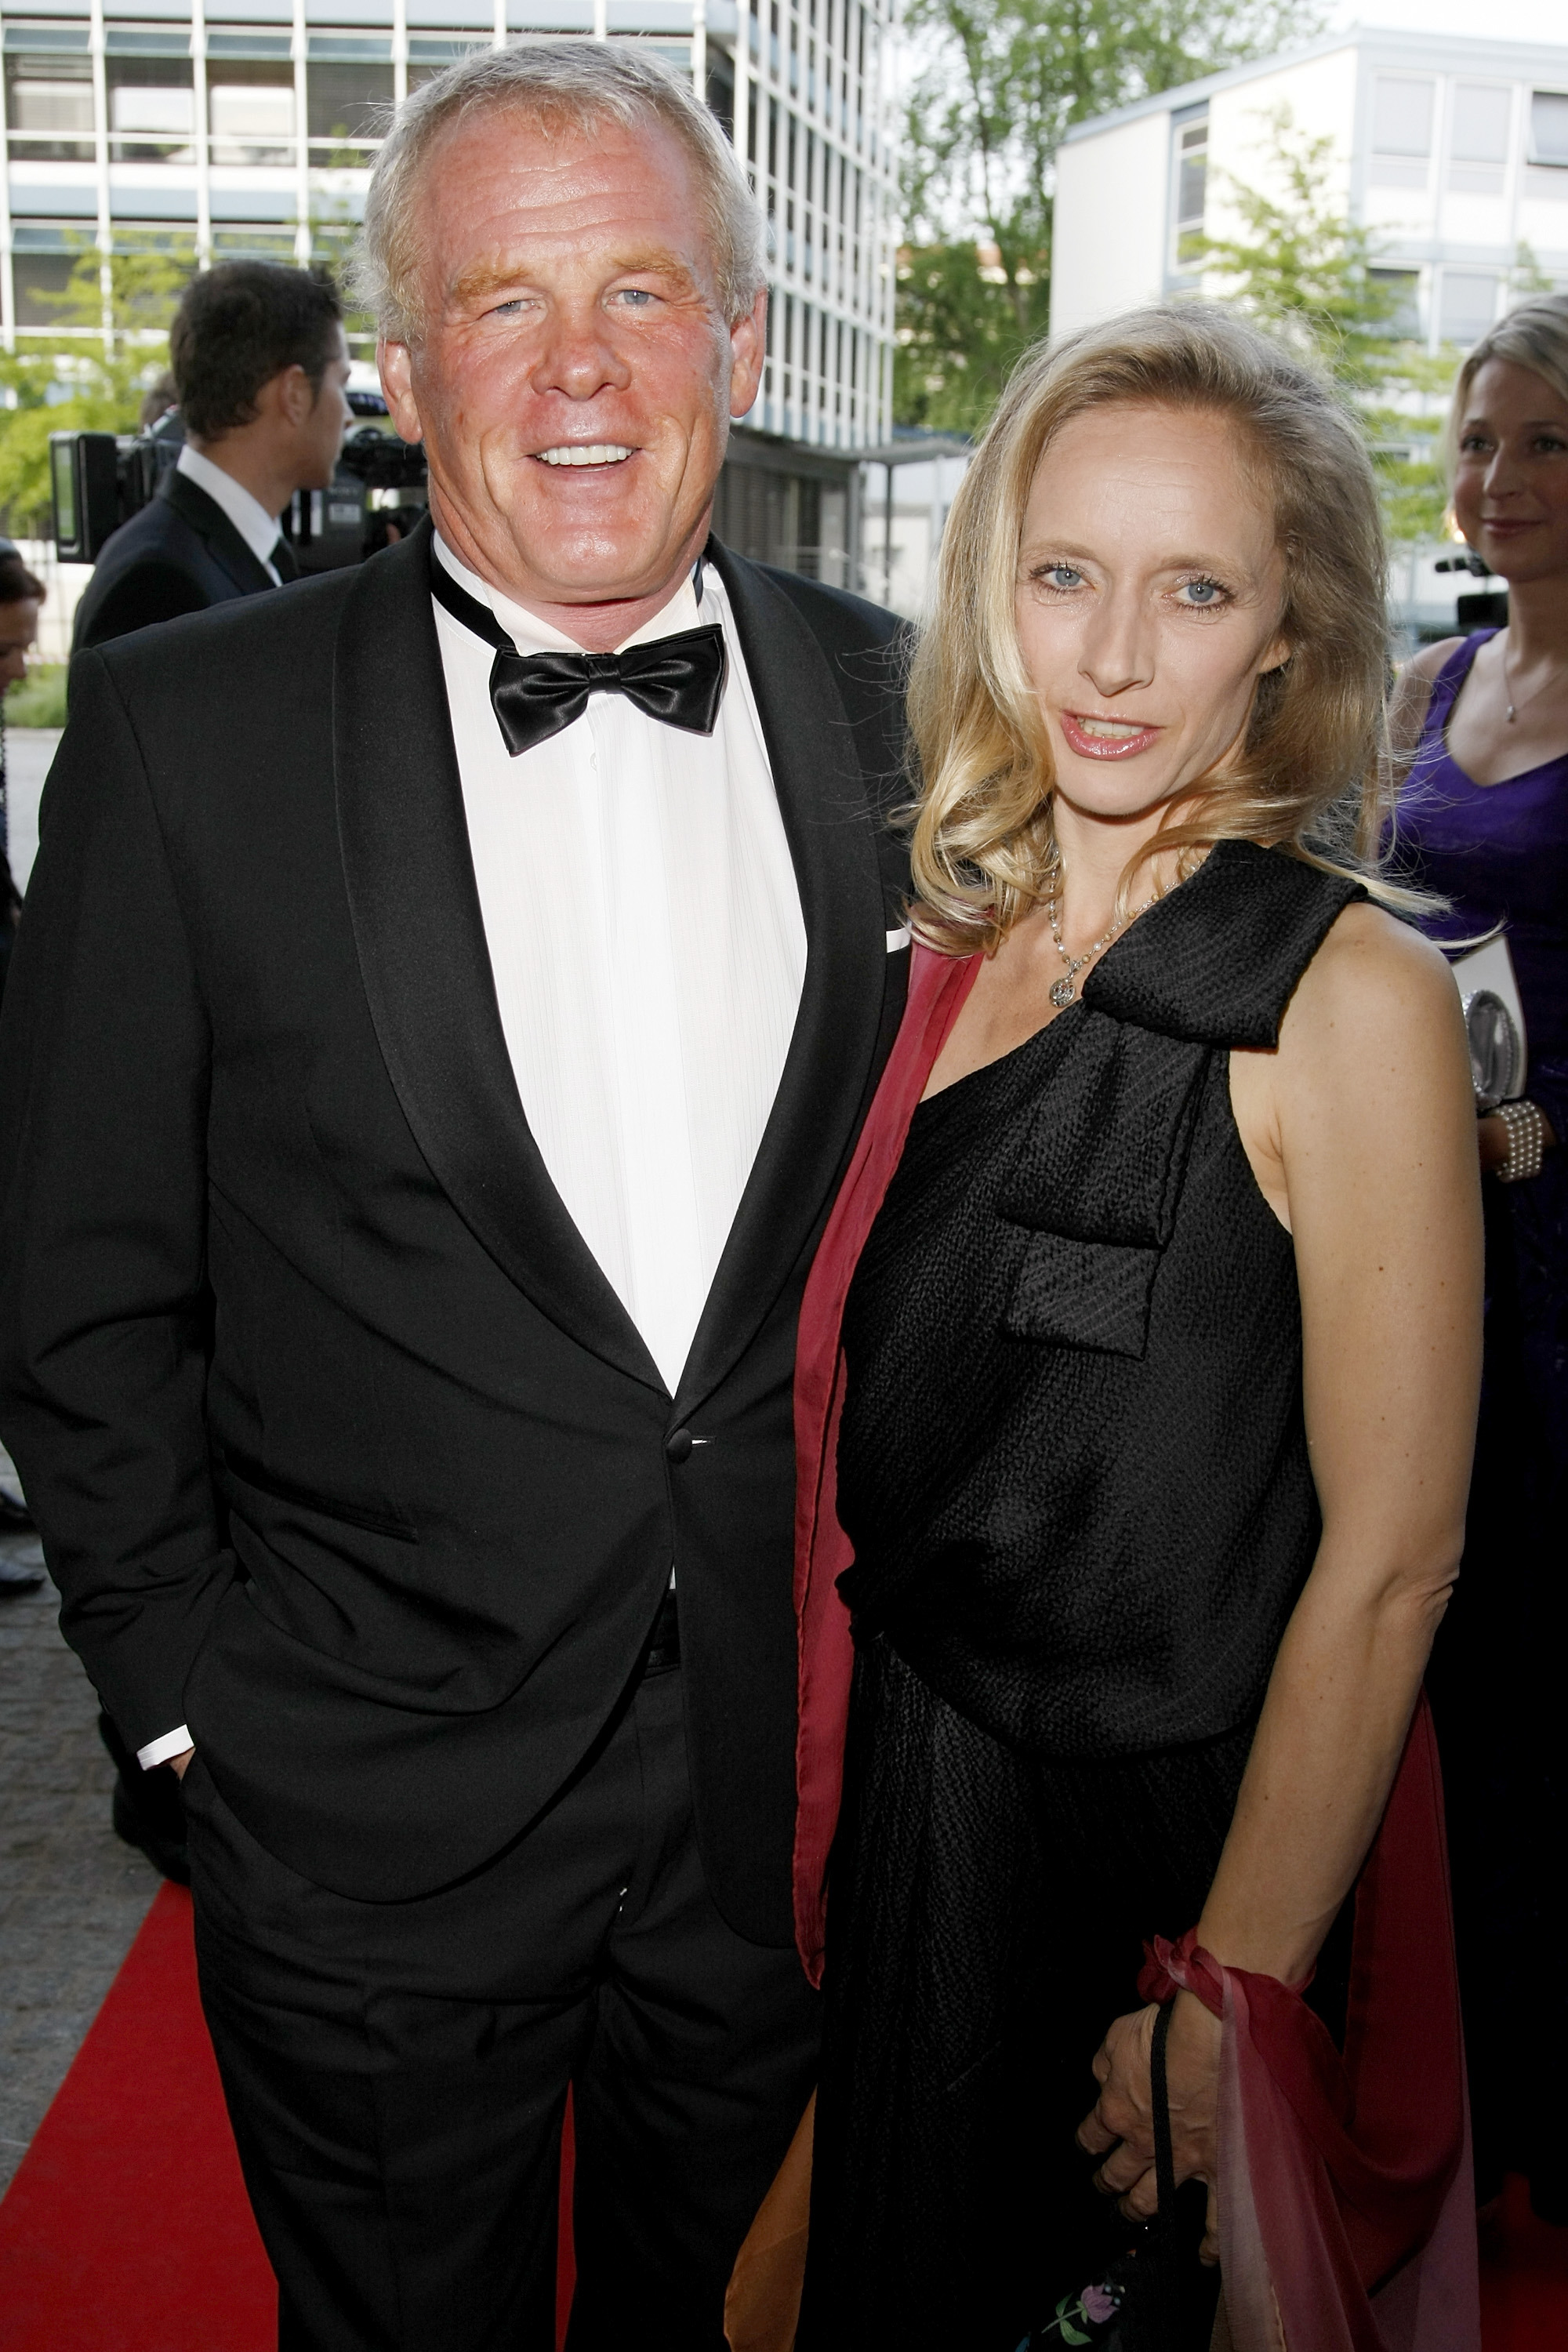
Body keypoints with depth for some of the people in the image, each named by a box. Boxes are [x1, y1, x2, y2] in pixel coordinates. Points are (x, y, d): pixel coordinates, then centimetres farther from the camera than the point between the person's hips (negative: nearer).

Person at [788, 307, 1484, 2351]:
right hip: (913, 1803, 6)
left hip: (1174, 1851, -5)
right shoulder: (959, 950, 0)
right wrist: (839, 1815, 6)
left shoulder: (1351, 994, -19)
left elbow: (1391, 1557, -18)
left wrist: (1226, 2005, -15)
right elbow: (867, 1407, 7)